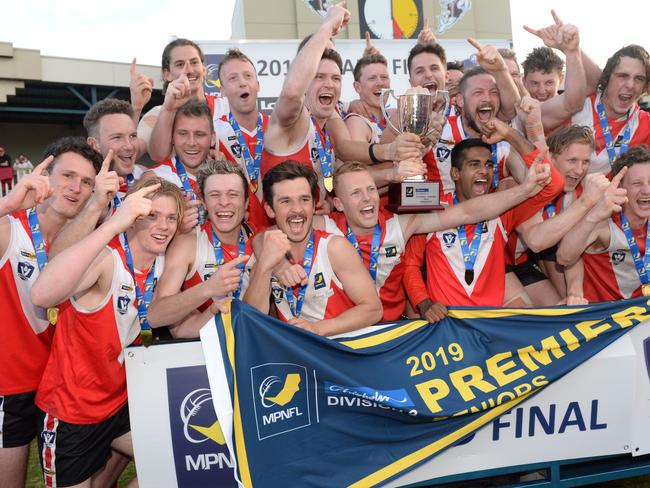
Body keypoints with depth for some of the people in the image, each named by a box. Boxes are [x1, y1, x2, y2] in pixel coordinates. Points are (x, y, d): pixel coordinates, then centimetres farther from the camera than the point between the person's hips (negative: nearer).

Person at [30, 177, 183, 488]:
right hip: (70, 409, -6)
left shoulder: (163, 262, -5)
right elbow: (42, 295, -45)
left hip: (120, 400, 6)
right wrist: (114, 224, -49)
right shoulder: (106, 258, -26)